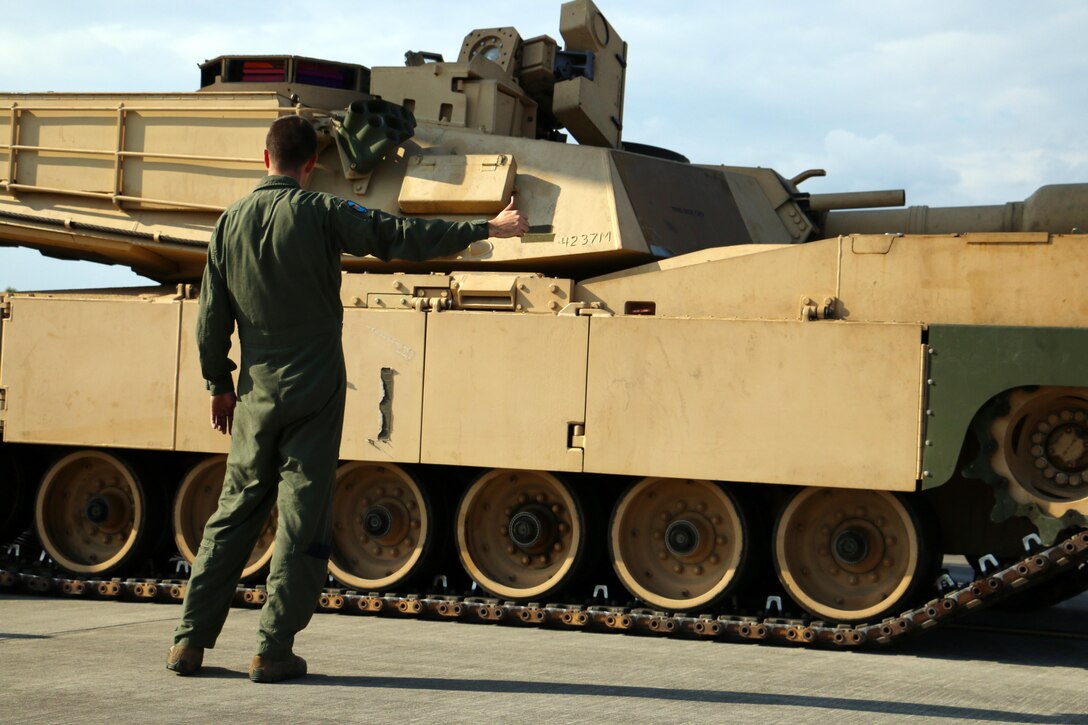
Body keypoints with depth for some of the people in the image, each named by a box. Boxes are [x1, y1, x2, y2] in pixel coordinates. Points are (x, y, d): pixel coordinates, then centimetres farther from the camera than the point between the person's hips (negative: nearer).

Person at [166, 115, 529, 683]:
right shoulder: (321, 213, -8)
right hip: (315, 394, -4)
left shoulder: (230, 222, 4)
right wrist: (486, 229, -4)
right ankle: (273, 651, 1)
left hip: (257, 396, 4)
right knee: (302, 521, 1)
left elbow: (211, 322, 6)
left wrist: (219, 386, 18)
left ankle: (190, 640, 13)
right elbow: (401, 237, -10)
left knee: (234, 513, 13)